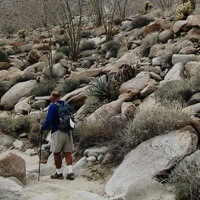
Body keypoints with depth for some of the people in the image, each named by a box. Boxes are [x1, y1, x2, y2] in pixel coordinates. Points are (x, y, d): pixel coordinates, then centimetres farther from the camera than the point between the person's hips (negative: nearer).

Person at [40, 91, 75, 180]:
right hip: (68, 132, 6)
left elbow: (49, 120, -17)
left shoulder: (53, 107, -11)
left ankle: (59, 173, 13)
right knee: (67, 153, 7)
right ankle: (70, 173, -1)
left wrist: (42, 127, -1)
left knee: (57, 153, 6)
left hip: (57, 133, -6)